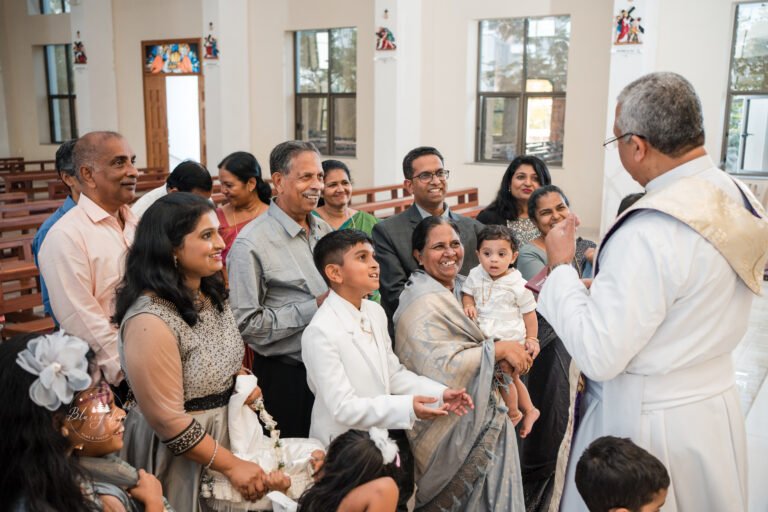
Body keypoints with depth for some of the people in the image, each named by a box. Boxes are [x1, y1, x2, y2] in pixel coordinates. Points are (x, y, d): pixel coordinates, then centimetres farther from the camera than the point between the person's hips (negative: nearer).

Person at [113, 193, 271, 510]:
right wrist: (231, 466, -17)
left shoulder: (212, 293, -1)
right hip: (179, 455, -7)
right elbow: (168, 422, -23)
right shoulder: (150, 321, -27)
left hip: (226, 429, 8)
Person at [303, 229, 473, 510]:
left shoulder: (376, 312, 0)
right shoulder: (321, 332, -25)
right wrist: (407, 408, -33)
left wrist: (440, 392, -8)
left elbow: (393, 373, 5)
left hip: (386, 435, 7)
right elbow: (344, 408, -26)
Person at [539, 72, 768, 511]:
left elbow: (599, 356, -26)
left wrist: (561, 267, -16)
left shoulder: (649, 232, -28)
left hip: (650, 426, -8)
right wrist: (606, 284, 12)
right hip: (717, 405, 8)